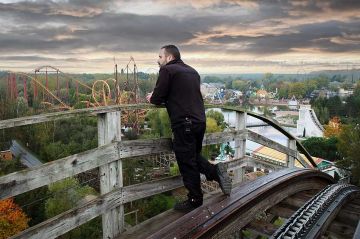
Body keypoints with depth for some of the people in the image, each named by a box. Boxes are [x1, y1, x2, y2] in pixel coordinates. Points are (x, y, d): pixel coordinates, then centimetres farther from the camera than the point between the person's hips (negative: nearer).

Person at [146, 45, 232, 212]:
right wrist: (158, 97, 23)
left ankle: (194, 200, 14)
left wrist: (152, 99, 15)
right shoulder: (192, 71, 19)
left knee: (187, 163, 4)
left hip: (184, 123, -8)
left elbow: (157, 98, -8)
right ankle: (215, 170, 5)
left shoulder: (167, 70, -4)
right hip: (200, 121, 8)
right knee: (194, 156, 24)